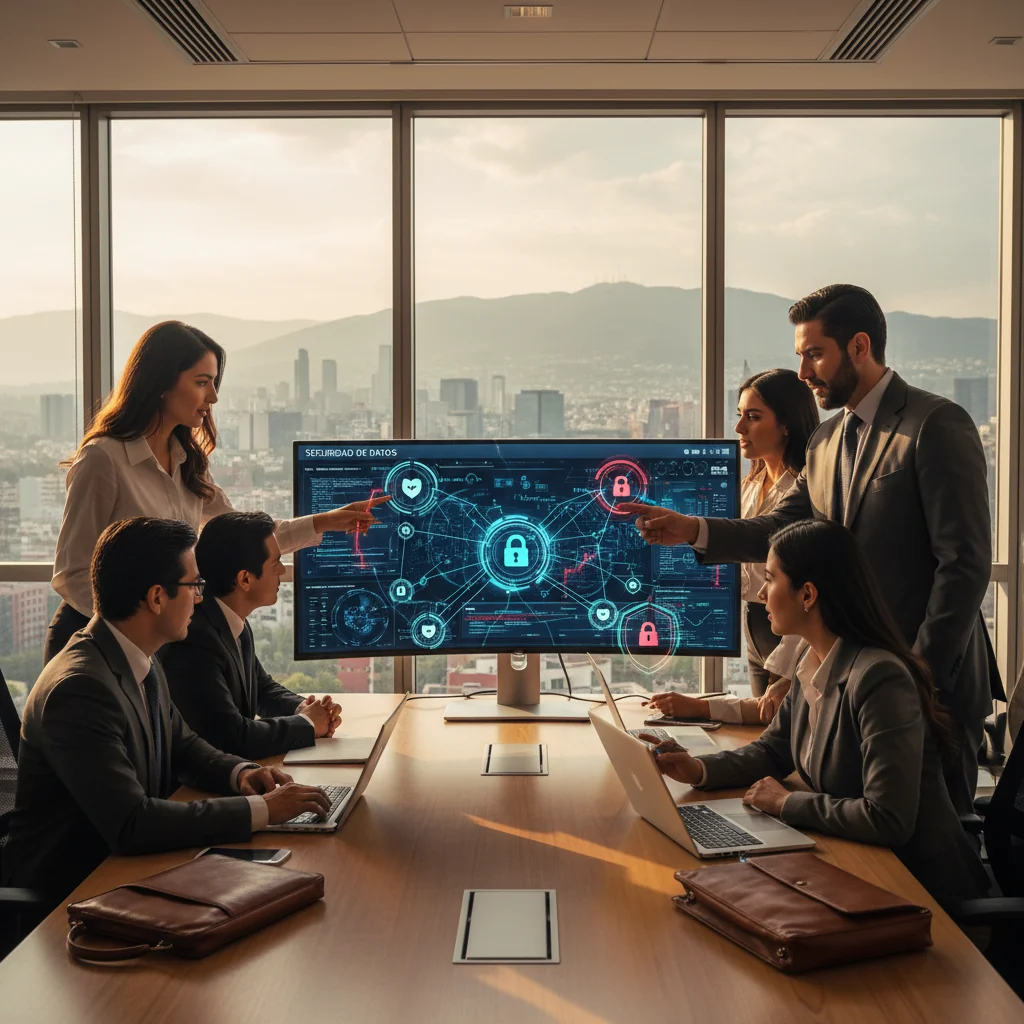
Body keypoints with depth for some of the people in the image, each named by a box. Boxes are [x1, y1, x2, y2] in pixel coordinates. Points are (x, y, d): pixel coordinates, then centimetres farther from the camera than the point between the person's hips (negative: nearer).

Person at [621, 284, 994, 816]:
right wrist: (693, 530, -7)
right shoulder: (826, 441, 13)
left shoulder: (937, 426, -12)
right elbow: (781, 529, 9)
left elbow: (966, 562, -16)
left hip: (933, 678, -7)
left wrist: (921, 676, -18)